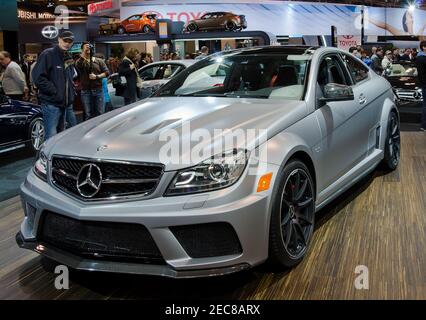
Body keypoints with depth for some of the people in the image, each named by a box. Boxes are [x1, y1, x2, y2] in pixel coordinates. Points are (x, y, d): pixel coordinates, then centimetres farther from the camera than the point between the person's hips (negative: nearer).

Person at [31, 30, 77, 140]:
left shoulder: (67, 58, 17)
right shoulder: (48, 54, -8)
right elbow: (38, 78, -17)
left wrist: (71, 92, 10)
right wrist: (55, 92, -18)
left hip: (64, 103, 8)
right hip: (51, 103, -8)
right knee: (51, 137, -13)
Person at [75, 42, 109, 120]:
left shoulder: (99, 61, 9)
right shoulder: (80, 61, 4)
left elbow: (106, 72, 4)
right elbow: (78, 66, -20)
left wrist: (97, 76, -13)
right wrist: (84, 53, -21)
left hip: (98, 90, 1)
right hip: (86, 91, -1)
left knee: (100, 113, 4)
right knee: (88, 115, 4)